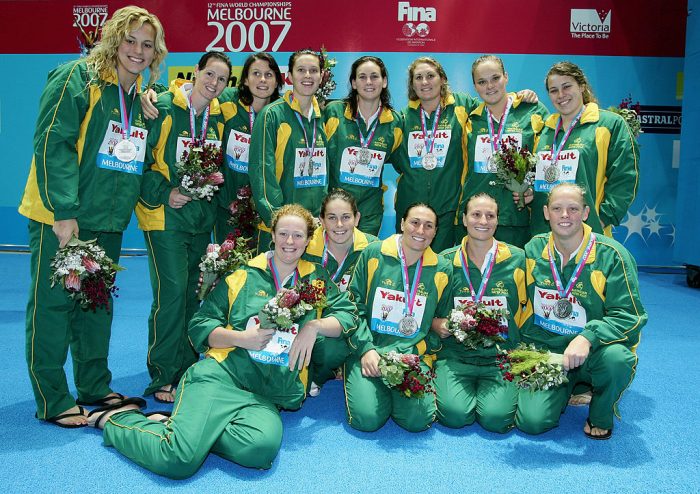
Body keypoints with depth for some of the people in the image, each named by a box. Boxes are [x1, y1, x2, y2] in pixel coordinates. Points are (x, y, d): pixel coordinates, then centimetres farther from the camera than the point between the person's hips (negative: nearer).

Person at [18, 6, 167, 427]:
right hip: (60, 217, -7)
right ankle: (52, 402, 12)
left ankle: (94, 387, 28)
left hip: (108, 221, 7)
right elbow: (52, 144, -17)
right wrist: (64, 210, -22)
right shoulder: (76, 78, -9)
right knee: (52, 303, 1)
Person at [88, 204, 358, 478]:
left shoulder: (317, 279, 16)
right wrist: (241, 338, -7)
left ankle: (183, 426, -7)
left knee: (261, 448, -34)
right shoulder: (242, 273, 10)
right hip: (222, 374, -2)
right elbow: (200, 326, 10)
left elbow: (348, 315, 12)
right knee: (178, 459, -24)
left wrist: (314, 325, -5)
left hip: (271, 395, 2)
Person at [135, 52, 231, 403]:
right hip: (164, 214, -6)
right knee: (171, 291, -11)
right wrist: (163, 193, -16)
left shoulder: (218, 117, 10)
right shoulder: (162, 108, -8)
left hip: (201, 215, 6)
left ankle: (186, 369, 23)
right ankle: (163, 378, 3)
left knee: (193, 293, 10)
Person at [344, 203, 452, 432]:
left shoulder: (442, 270, 5)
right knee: (367, 418, -19)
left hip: (412, 355, 2)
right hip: (368, 350, -1)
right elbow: (354, 305, 2)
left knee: (418, 419, -19)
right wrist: (366, 350, -9)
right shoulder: (373, 254, 0)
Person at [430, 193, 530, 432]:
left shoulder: (517, 259, 3)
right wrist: (437, 324, -7)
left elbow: (528, 309, 10)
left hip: (501, 357, 0)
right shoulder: (446, 261, 4)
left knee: (496, 417, -21)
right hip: (454, 355, 0)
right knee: (455, 414, -22)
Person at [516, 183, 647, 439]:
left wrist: (588, 337, -31)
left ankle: (601, 415, -2)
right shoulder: (533, 249, 1)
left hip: (592, 352, -2)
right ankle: (565, 391, 20)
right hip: (544, 350, 2)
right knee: (531, 421, -17)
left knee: (616, 357, -37)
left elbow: (629, 316, -13)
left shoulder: (611, 255, -11)